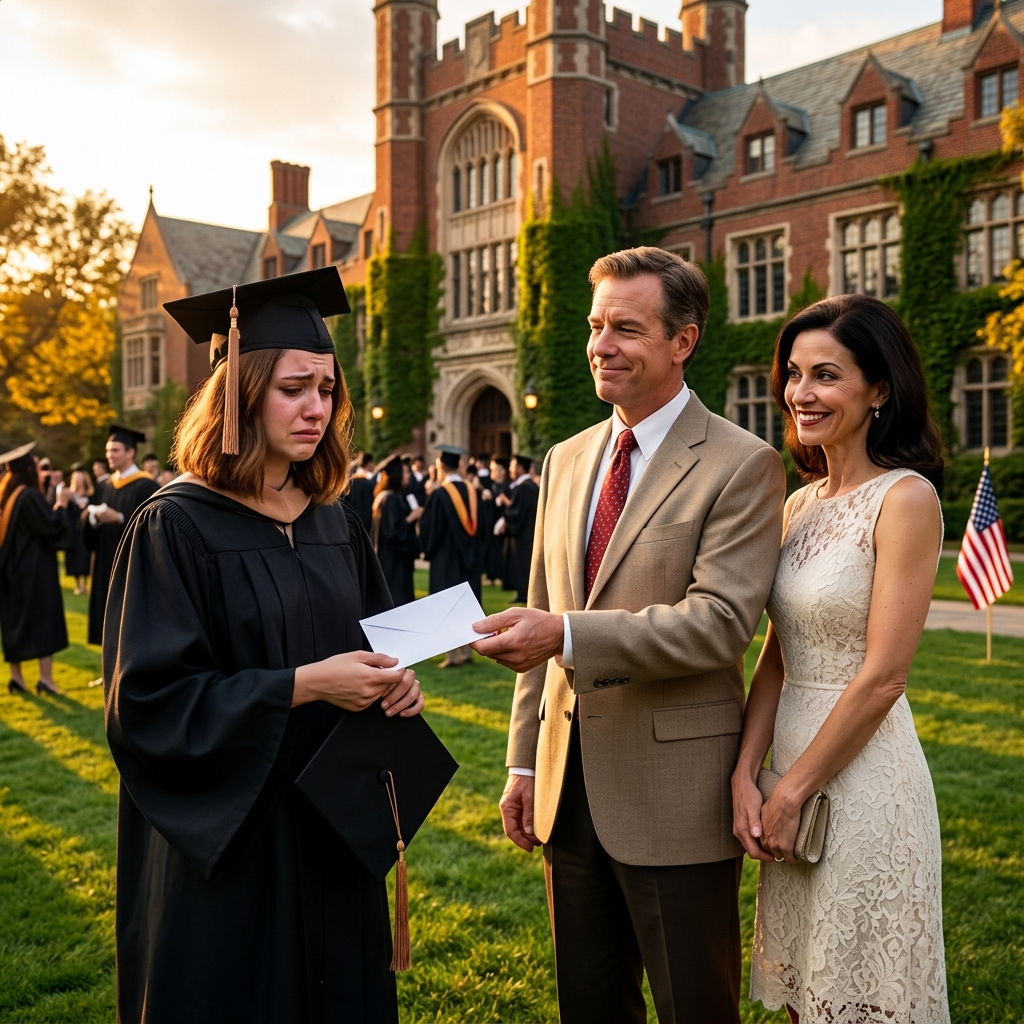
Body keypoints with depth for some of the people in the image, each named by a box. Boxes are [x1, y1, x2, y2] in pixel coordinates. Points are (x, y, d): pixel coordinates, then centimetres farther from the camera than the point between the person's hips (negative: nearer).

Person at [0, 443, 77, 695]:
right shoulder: (30, 496, -18)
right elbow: (51, 524, -21)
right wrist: (62, 502, -8)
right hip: (34, 568, -8)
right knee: (43, 619, -2)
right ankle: (45, 678, -4)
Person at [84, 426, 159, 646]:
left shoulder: (146, 486, -8)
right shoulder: (103, 487, 13)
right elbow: (91, 533, 13)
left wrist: (119, 518, -20)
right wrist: (93, 519, -9)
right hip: (106, 566, 7)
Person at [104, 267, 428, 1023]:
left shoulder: (337, 519, 5)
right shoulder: (177, 526, -13)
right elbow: (148, 701, -18)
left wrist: (393, 680, -7)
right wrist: (304, 684, -23)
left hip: (333, 826, 6)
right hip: (226, 838, -5)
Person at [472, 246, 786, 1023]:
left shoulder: (741, 466, -11)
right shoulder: (566, 461, 10)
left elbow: (720, 622, -21)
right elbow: (544, 619, 12)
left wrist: (569, 635, -28)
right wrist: (525, 761, 11)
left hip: (675, 798, -6)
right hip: (571, 788, 6)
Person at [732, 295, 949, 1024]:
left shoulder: (905, 499, -14)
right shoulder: (800, 503, 8)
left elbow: (882, 676, -17)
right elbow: (777, 655, 7)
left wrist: (793, 792, -12)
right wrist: (746, 776, -3)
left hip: (863, 777, -7)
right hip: (792, 762, 7)